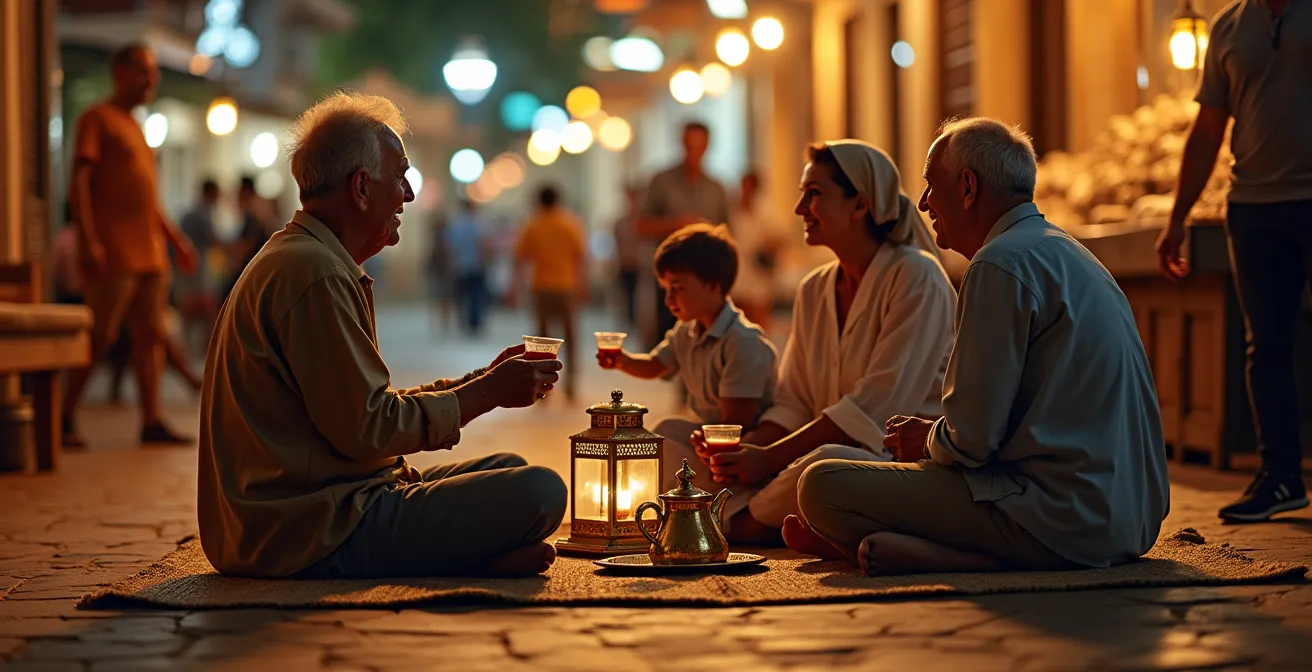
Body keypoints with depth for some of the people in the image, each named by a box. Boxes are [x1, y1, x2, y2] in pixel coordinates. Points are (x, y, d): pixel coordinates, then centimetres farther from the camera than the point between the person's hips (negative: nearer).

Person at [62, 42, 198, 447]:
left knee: (150, 335, 3)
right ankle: (65, 418, 4)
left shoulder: (134, 126, 22)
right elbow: (79, 182, -11)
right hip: (114, 255, -8)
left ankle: (152, 422, 3)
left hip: (150, 254, 8)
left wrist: (174, 237, 21)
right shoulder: (97, 118, -3)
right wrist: (89, 240, -20)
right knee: (101, 337, -6)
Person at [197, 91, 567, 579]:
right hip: (312, 536, -11)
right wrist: (485, 393, -7)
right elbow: (366, 427, -19)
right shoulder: (313, 273, -15)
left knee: (507, 471, 20)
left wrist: (482, 381, 19)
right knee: (539, 493, -19)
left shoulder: (295, 260, 21)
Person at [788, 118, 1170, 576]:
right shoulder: (1065, 252, 20)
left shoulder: (1003, 265, -13)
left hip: (1063, 522, -11)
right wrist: (936, 438, 23)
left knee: (822, 486, -12)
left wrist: (926, 441, 5)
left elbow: (973, 438, -16)